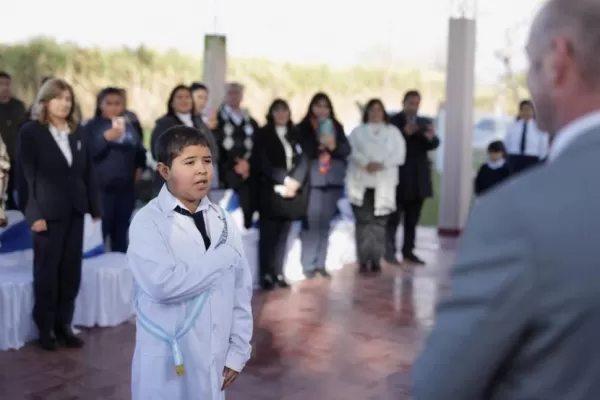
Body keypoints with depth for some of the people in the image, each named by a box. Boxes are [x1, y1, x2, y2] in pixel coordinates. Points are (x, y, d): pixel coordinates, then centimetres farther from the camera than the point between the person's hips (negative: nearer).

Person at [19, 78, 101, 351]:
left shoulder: (77, 132, 11)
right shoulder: (30, 132, -4)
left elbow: (87, 172, 11)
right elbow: (27, 175, -9)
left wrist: (95, 208, 8)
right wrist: (34, 214, -15)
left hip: (75, 211, 5)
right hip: (48, 212, -5)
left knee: (71, 271, 8)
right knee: (46, 272, 4)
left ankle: (63, 325, 19)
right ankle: (45, 329, 15)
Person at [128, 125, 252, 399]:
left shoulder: (222, 222, 4)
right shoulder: (148, 221, -12)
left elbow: (241, 290, 6)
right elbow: (163, 284, -26)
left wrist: (237, 351, 3)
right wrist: (222, 257, -16)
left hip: (214, 361, 5)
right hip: (167, 362, -4)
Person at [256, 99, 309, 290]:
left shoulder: (295, 134, 13)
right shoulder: (263, 134, 2)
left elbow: (304, 160, 4)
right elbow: (264, 163, -6)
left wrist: (295, 181, -12)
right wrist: (284, 179, -14)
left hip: (293, 191, 4)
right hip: (271, 191, -4)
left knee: (283, 234, 6)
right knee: (268, 234, -4)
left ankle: (278, 273, 11)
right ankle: (266, 274, 0)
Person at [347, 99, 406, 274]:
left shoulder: (393, 132, 11)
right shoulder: (358, 132, 10)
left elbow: (399, 154, 0)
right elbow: (352, 152, -4)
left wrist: (382, 164, -16)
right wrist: (366, 163, -22)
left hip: (384, 185, 1)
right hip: (361, 183, -1)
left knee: (379, 223, 0)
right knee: (363, 222, -4)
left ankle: (376, 260, 6)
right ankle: (363, 261, 0)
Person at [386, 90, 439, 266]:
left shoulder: (424, 122, 11)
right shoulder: (393, 121, -4)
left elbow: (434, 145, 3)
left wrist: (431, 138, -19)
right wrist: (405, 133, -26)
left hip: (418, 177, 5)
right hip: (399, 176, -5)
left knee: (413, 218, 9)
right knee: (394, 216, 0)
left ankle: (408, 251, 16)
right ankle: (390, 251, 4)